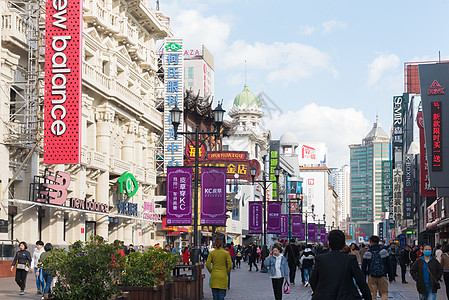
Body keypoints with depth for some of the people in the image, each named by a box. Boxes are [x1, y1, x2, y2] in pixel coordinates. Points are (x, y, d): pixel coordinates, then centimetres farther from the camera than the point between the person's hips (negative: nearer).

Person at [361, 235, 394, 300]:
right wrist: (391, 277, 11)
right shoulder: (384, 251, 0)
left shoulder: (367, 253, 0)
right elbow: (389, 266, 3)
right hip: (382, 276, 0)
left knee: (372, 294, 6)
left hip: (371, 277, 0)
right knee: (384, 293, 7)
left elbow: (363, 268, 4)